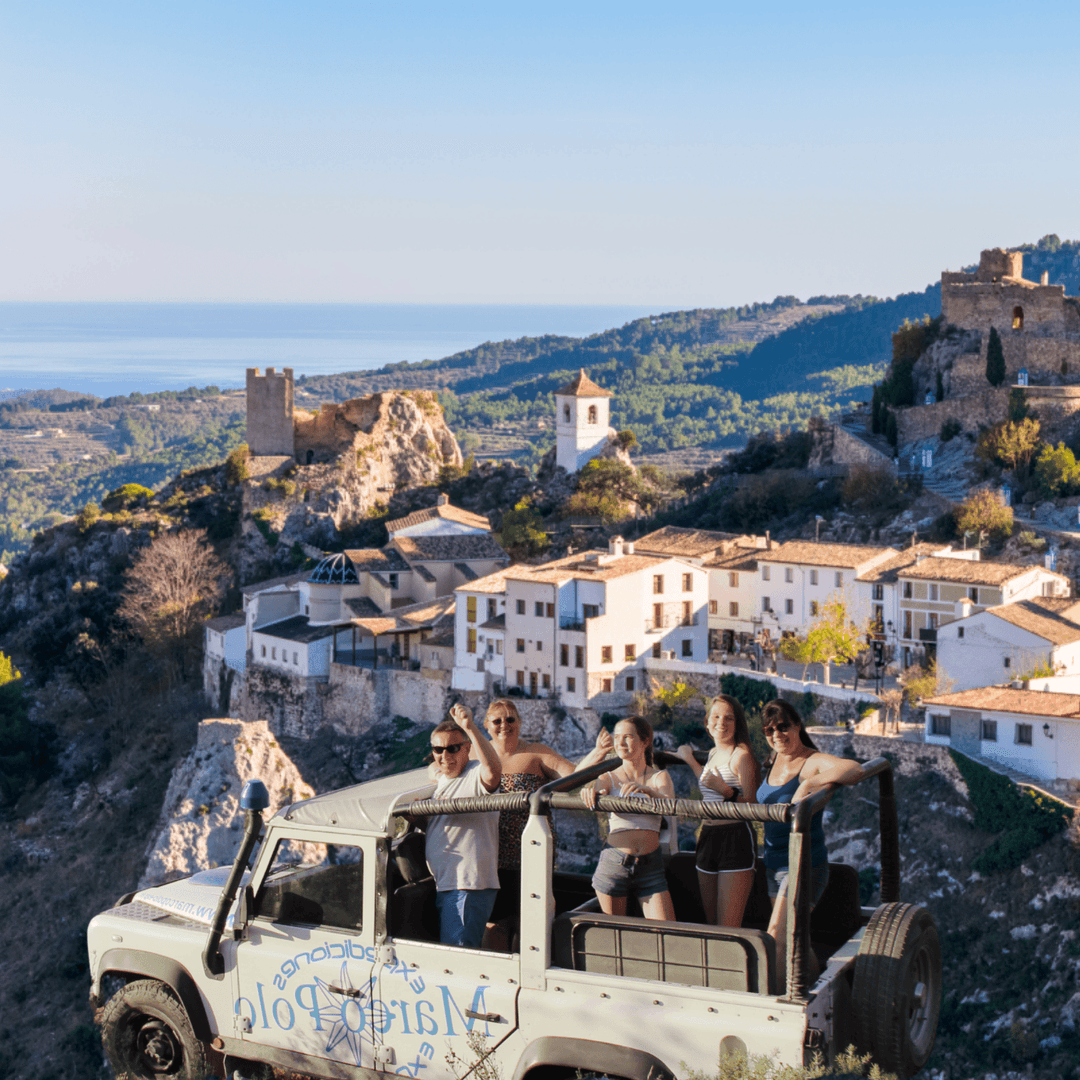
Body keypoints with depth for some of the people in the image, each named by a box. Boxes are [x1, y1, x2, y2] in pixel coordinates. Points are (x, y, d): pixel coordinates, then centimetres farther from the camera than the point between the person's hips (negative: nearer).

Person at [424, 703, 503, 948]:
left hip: (468, 886, -10)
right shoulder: (443, 780, 17)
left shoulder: (476, 775, -11)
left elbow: (493, 771, -36)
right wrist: (436, 772, 21)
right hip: (442, 886, 10)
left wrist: (470, 728, -45)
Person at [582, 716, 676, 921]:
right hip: (614, 862, 0)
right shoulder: (610, 778, 8)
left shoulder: (659, 777, 8)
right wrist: (590, 791, -38)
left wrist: (647, 790, -32)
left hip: (651, 865, 0)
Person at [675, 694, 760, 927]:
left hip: (736, 841, -8)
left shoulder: (741, 755, -8)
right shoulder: (713, 753, 16)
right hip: (708, 838, 8)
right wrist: (690, 760, 35)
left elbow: (751, 806, -12)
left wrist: (725, 791, -27)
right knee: (710, 924, 9)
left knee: (728, 933, -11)